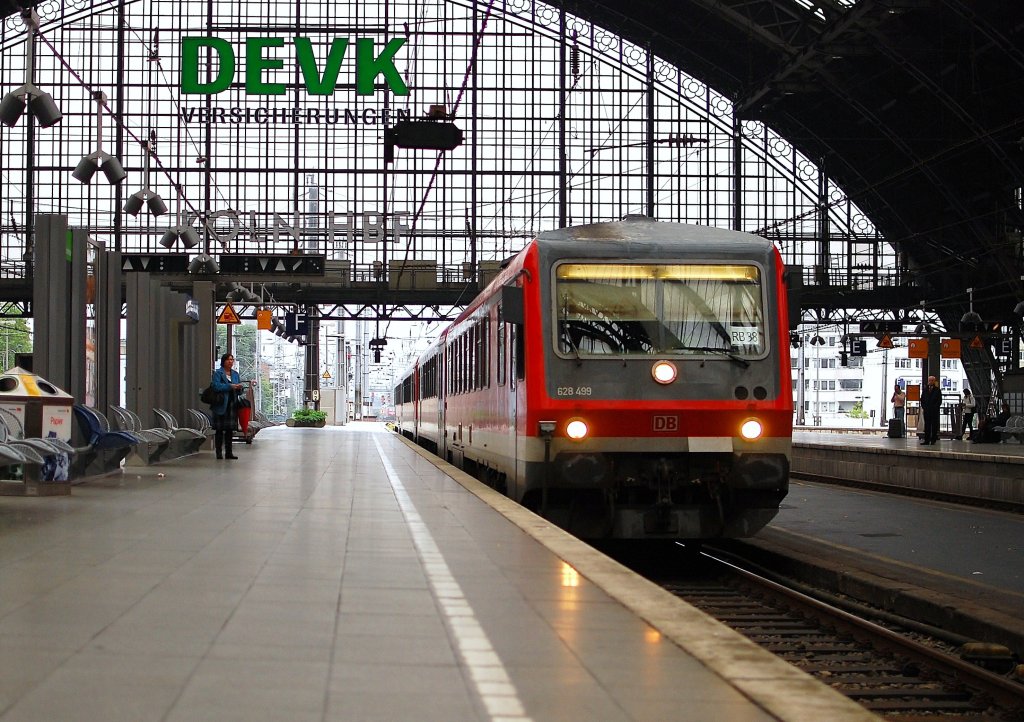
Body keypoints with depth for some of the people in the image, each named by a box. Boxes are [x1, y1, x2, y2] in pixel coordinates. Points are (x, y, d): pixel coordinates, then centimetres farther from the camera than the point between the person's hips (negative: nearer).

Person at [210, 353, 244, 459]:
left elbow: (239, 390, 16)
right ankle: (219, 453, 0)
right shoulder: (218, 373, -3)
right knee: (219, 430, -2)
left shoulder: (235, 374, 15)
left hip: (232, 404, 6)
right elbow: (216, 386, -19)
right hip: (221, 405, -5)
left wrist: (239, 387, -7)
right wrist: (230, 386, -21)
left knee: (230, 429, 7)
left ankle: (228, 452, 12)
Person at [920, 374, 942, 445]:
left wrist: (936, 407, -9)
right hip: (926, 410, 3)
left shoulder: (937, 390, 2)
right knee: (927, 425, 2)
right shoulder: (925, 389, 12)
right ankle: (927, 440, 3)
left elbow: (939, 400, 0)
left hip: (934, 410, -3)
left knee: (934, 425, -1)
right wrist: (923, 407, 4)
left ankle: (933, 440, 2)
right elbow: (922, 399, 14)